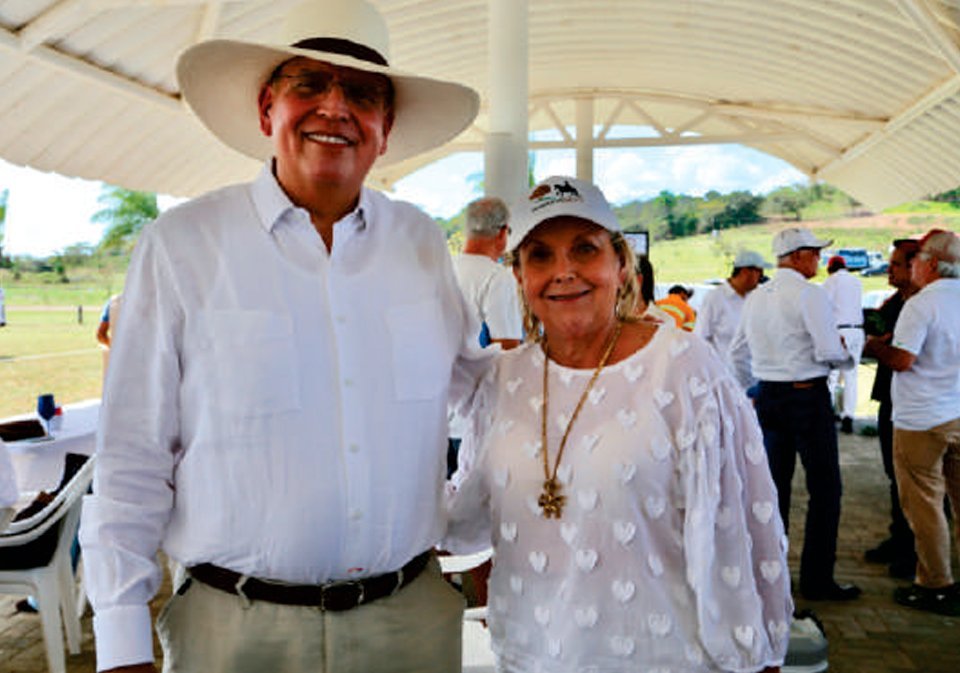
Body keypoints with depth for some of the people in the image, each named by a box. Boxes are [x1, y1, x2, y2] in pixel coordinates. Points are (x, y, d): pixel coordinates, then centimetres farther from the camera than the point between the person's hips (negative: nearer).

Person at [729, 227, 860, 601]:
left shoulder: (755, 297, 9)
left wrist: (751, 392, 25)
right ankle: (817, 580, 7)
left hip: (768, 397, 7)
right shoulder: (809, 294, -12)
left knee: (774, 486, 14)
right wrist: (848, 356, 5)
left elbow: (737, 352, 14)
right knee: (824, 489, 3)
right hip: (808, 397, -7)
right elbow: (829, 352, -17)